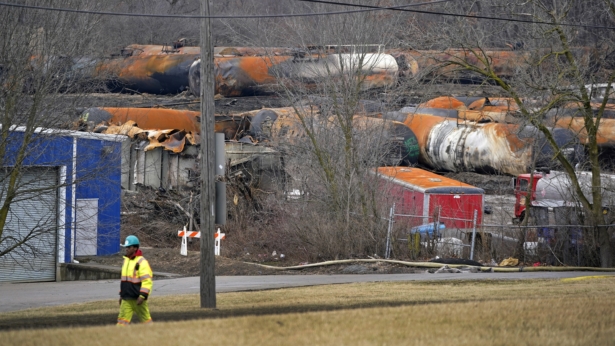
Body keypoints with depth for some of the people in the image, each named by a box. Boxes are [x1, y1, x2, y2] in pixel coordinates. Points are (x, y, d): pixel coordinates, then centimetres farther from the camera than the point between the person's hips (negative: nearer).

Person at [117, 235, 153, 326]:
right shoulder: (126, 260, 14)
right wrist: (121, 294, 21)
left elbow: (147, 281, -17)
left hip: (137, 298, -7)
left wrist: (142, 296, -23)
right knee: (123, 318, 0)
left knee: (145, 318, 3)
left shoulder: (141, 262, -12)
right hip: (126, 298, 7)